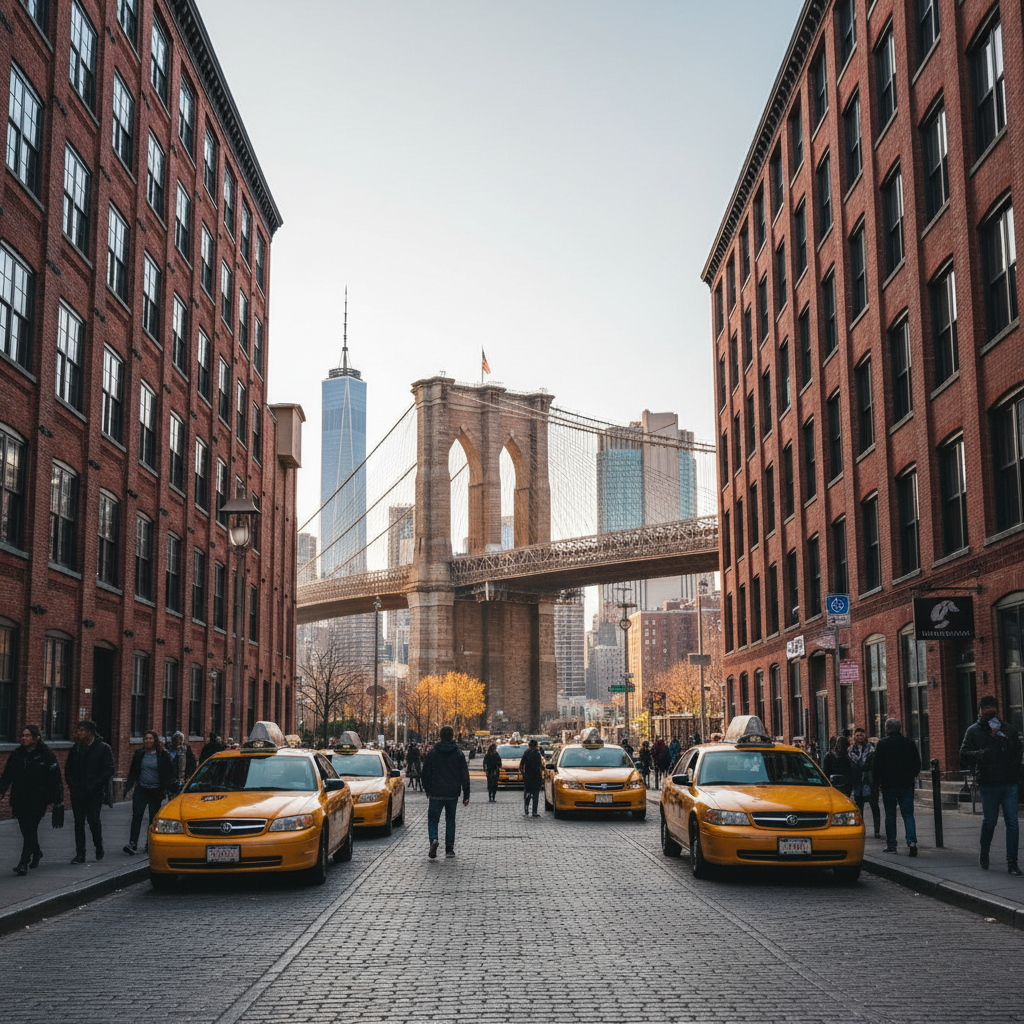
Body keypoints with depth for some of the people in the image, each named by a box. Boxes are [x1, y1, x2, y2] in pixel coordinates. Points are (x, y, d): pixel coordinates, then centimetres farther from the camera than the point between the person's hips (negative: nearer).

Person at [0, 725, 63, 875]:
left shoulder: (46, 755, -5)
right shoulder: (16, 754, 8)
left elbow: (55, 777, -5)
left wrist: (57, 799, -8)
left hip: (38, 799, -5)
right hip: (20, 799, 5)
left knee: (30, 829, -10)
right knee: (25, 829, 10)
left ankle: (24, 863, -9)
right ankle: (36, 853, 36)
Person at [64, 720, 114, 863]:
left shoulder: (103, 748, -2)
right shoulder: (75, 749, 13)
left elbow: (109, 770, -5)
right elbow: (68, 769, 19)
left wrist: (93, 785, -13)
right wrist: (71, 783, 2)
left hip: (94, 792, -4)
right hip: (77, 792, 4)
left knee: (93, 820, -9)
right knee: (79, 822, 2)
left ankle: (99, 846, 16)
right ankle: (80, 854, 7)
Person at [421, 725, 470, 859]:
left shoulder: (433, 752, -2)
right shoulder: (458, 754, 0)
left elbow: (426, 772, 2)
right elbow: (465, 776, 1)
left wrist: (427, 790, 14)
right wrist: (466, 795, 5)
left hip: (436, 794, -1)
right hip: (453, 793, 1)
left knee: (432, 818, 6)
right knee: (450, 820, 13)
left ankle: (433, 840, -20)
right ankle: (449, 848, 12)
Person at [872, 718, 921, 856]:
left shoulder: (882, 745, -4)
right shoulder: (910, 743, 3)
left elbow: (877, 766, -4)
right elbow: (918, 764, 9)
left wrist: (879, 782, 10)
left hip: (888, 786, -2)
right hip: (906, 785, 2)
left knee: (890, 815, 8)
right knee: (908, 814, 1)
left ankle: (891, 844, 10)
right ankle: (911, 842, -16)